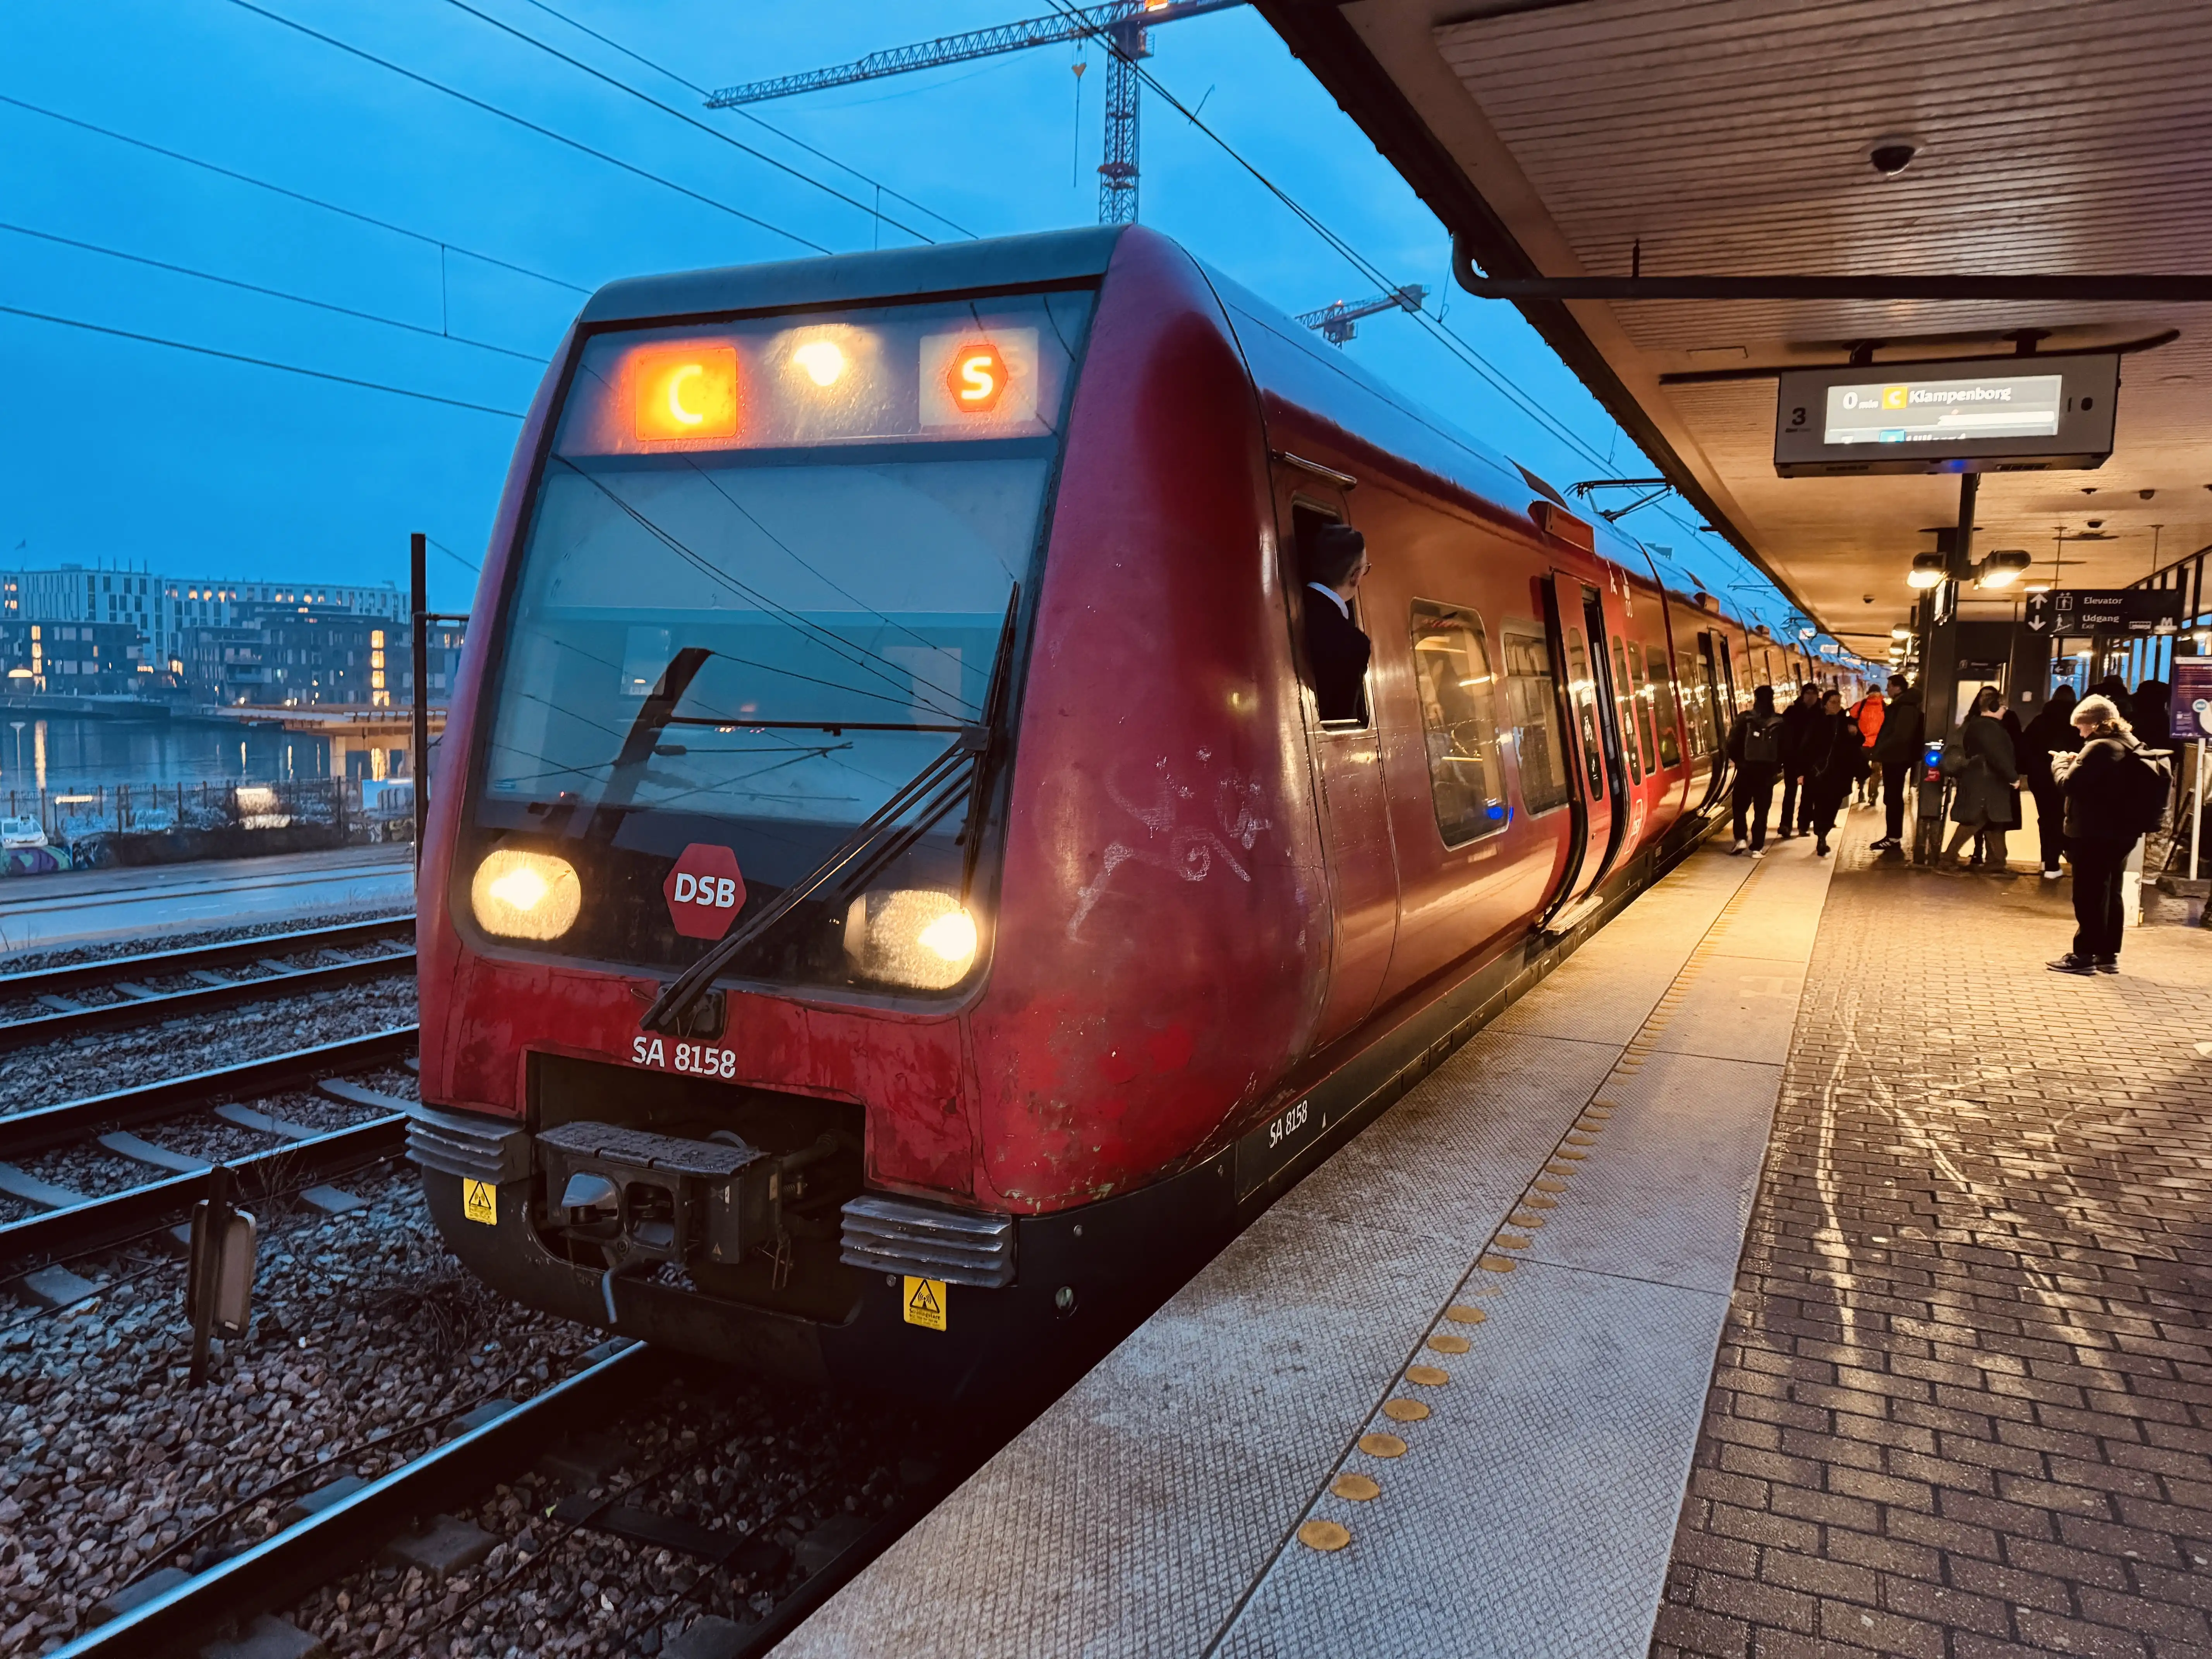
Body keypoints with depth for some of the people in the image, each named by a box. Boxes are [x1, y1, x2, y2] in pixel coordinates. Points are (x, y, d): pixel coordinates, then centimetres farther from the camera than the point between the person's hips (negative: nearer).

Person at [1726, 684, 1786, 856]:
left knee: (1740, 807, 15)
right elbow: (1784, 748, 0)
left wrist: (1738, 761, 9)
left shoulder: (1744, 719, -6)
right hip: (1767, 770, 1)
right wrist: (1777, 768, 13)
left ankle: (1741, 839, 1)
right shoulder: (1779, 723, -3)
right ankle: (1757, 848, 3)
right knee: (1761, 811, 5)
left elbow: (1733, 744, -8)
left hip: (1746, 769, -1)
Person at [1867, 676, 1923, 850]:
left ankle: (1894, 838, -4)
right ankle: (1893, 837, 18)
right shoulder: (1899, 706, 16)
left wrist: (1879, 754, -18)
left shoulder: (1906, 708, -16)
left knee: (1892, 799, -7)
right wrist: (1879, 754, 11)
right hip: (1893, 759, 10)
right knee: (1893, 799, 13)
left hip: (1896, 759, -10)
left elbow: (1900, 737, -24)